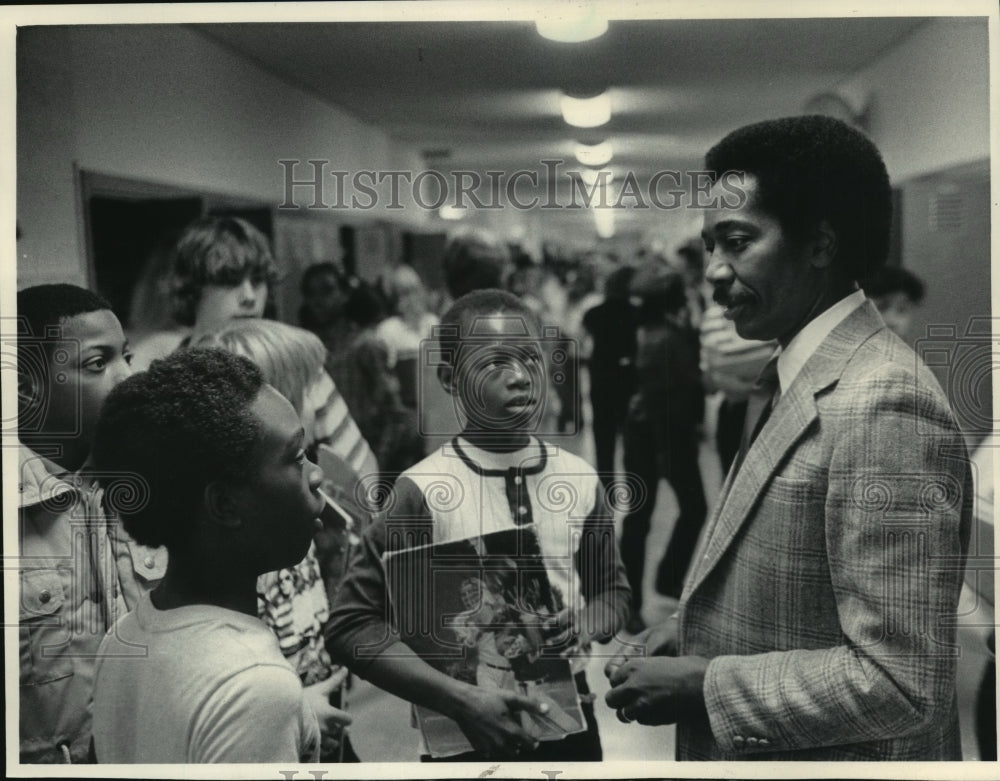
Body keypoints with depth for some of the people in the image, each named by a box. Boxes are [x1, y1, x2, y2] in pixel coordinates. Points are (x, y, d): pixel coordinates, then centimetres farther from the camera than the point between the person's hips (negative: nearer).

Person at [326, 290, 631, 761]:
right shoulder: (423, 492, -15)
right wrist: (460, 699, -22)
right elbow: (352, 625, -14)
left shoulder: (580, 480, -5)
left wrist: (585, 626, -12)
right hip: (469, 730, -3)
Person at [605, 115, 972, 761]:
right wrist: (694, 629, -1)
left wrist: (700, 687, -19)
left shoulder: (882, 407, -25)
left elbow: (900, 682, -26)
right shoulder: (802, 383, 5)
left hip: (834, 755, -8)